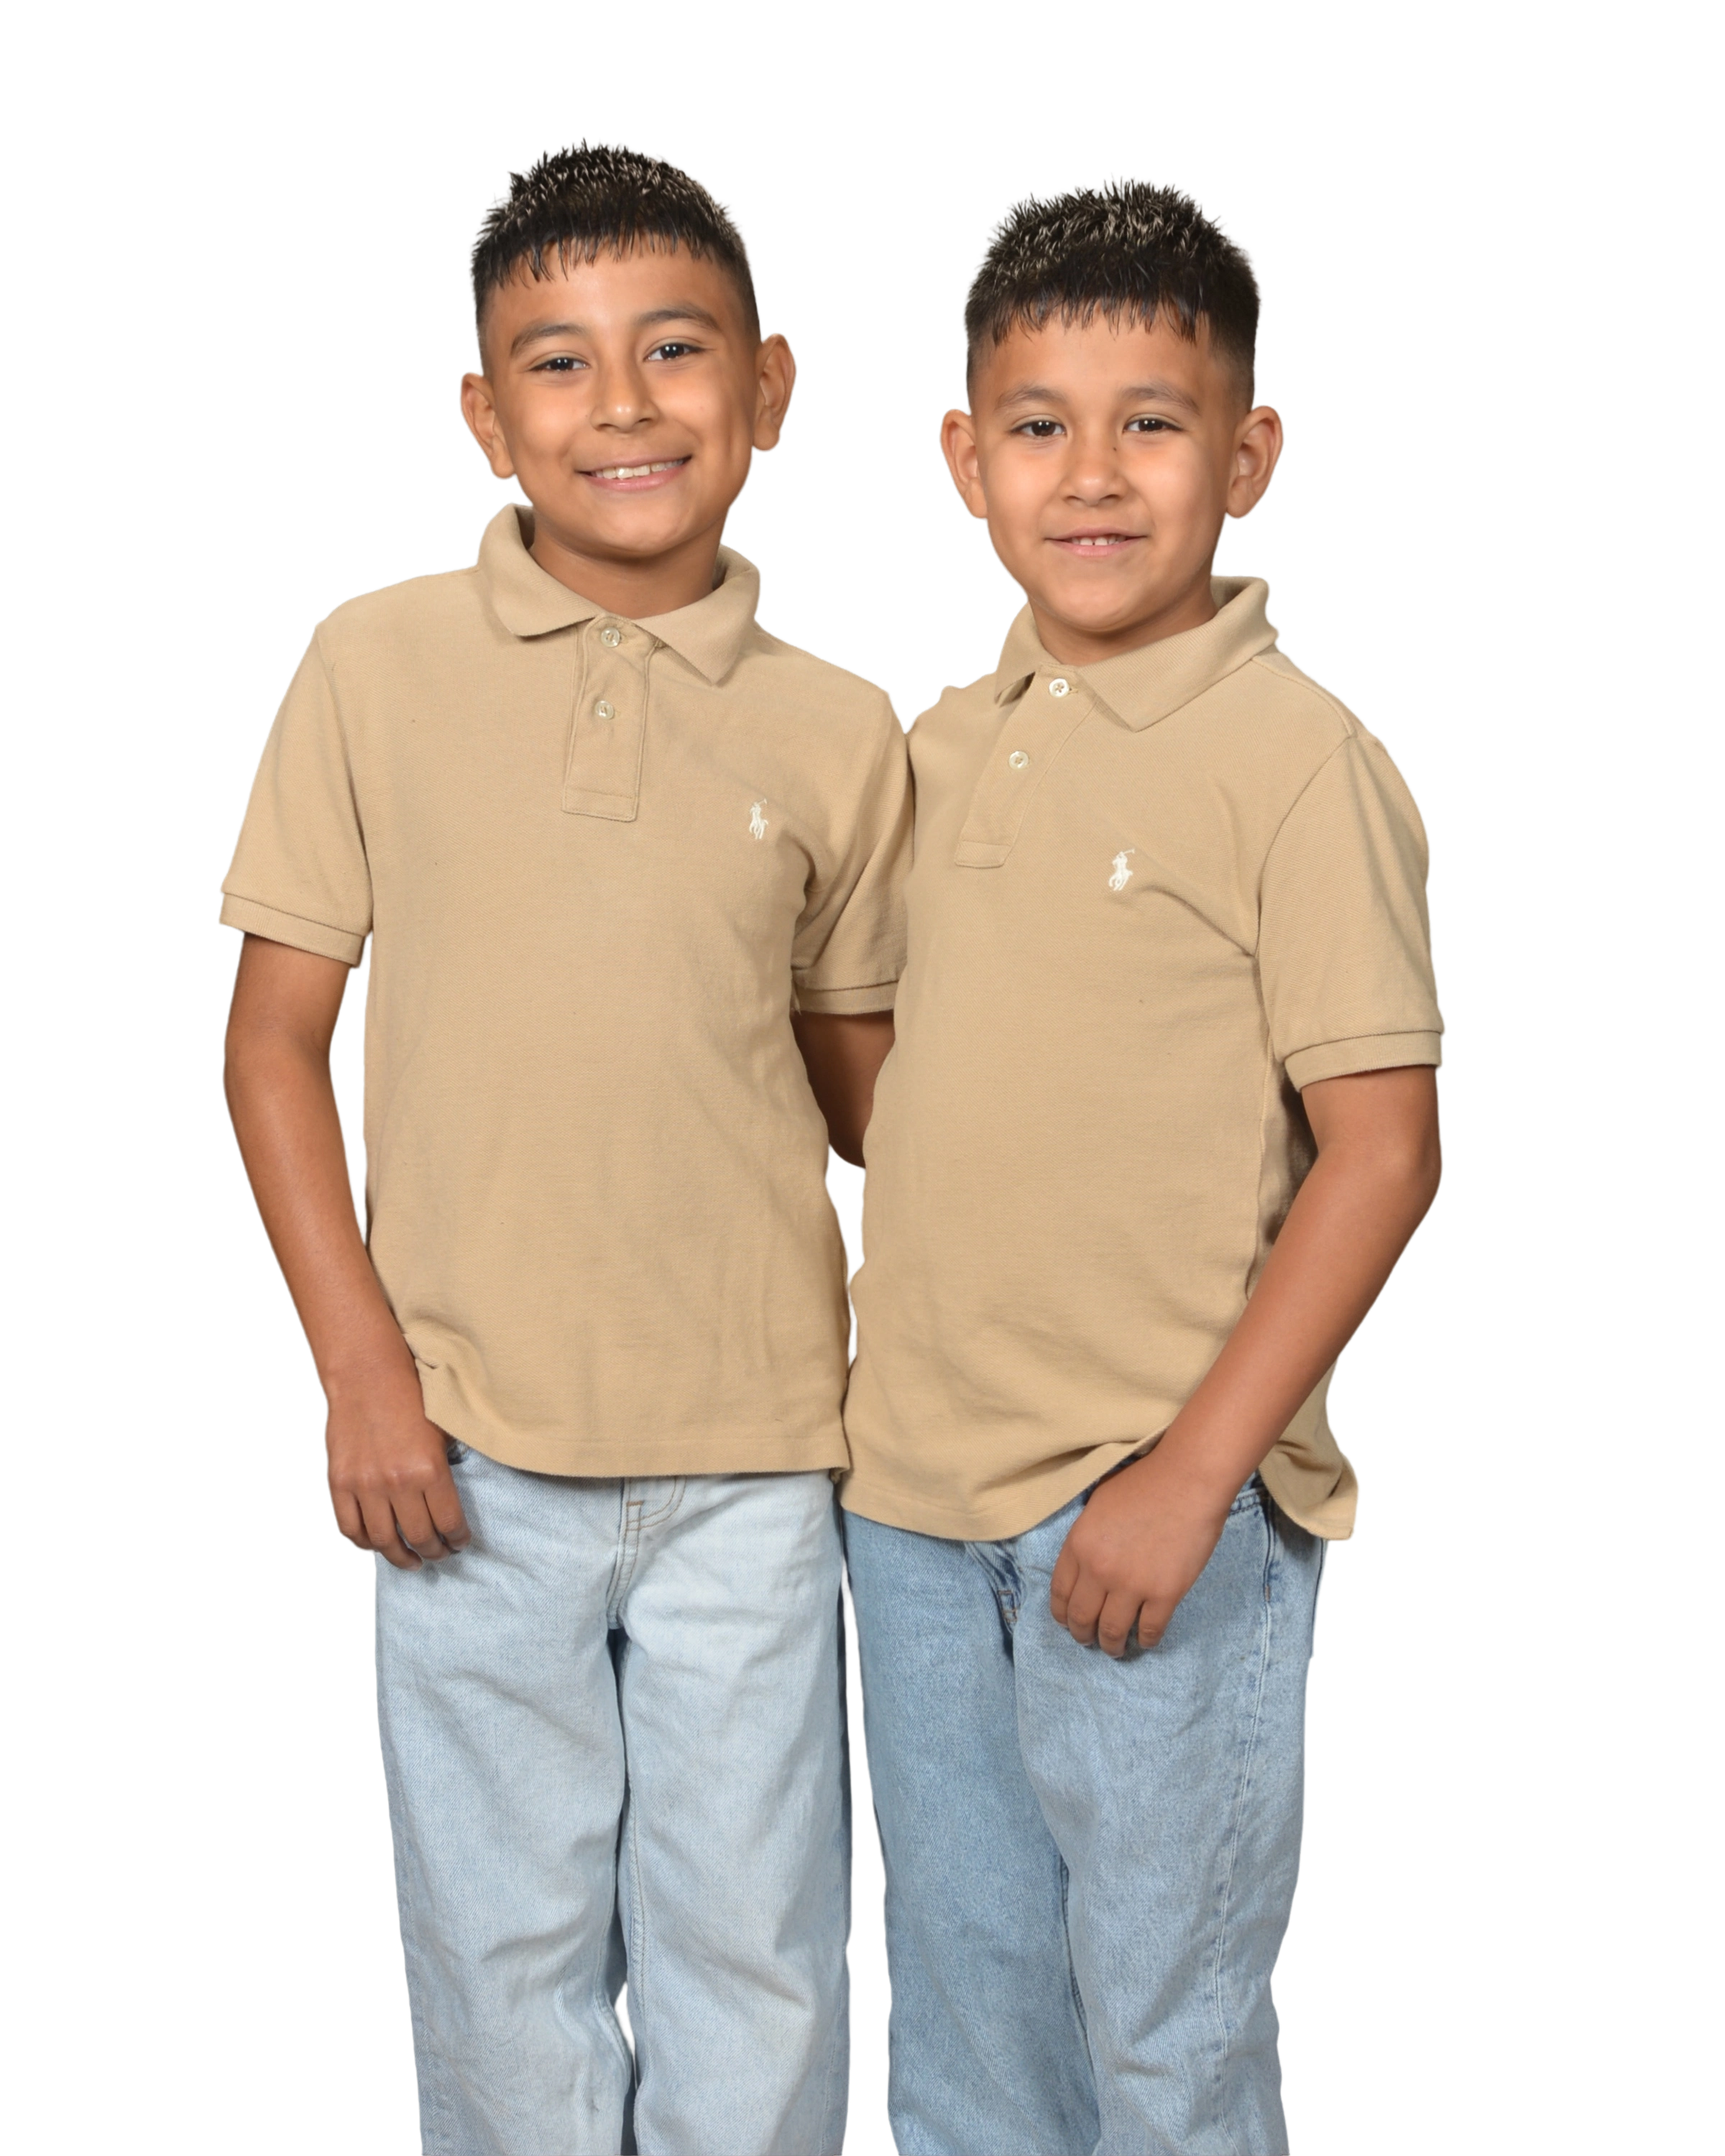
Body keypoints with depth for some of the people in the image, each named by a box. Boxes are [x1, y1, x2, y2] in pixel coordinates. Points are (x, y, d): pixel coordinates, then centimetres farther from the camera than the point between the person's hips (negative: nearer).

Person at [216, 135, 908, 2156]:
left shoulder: (835, 729, 1)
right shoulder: (379, 665, -2)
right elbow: (274, 1032, 1)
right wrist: (362, 1368, -6)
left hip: (752, 1459, 1)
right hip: (473, 1455, -1)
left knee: (757, 1958, 10)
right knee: (504, 1948, 12)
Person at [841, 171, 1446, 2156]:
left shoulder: (1297, 759, -14)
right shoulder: (950, 744, 7)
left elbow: (1384, 1149, -16)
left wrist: (1194, 1472, -19)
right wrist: (860, 1358, 13)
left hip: (1156, 1502, -6)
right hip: (912, 1488, 7)